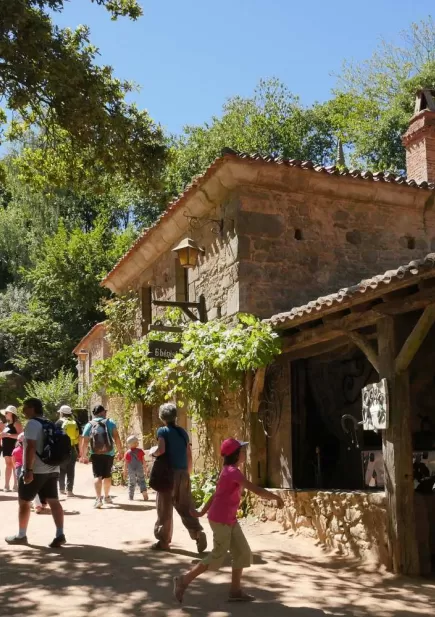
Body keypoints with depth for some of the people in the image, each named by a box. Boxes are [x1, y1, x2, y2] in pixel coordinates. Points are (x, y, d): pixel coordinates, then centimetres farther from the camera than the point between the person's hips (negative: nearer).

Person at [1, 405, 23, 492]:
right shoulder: (7, 424, 17)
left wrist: (7, 435, -23)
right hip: (7, 447, 8)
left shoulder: (16, 423, -8)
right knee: (8, 465, 11)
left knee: (14, 466, -6)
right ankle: (7, 485, 15)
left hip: (14, 447, -8)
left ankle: (15, 485, -2)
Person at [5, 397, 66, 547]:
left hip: (35, 470, -8)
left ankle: (21, 536, 15)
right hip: (52, 469, 8)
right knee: (54, 502, 4)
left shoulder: (32, 424, -12)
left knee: (24, 502, 7)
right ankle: (60, 535, -2)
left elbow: (31, 447, -21)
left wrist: (28, 470, -24)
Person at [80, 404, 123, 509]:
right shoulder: (110, 422, 2)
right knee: (107, 475, 17)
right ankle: (107, 497, 32)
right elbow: (116, 437, -6)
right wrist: (120, 451, -2)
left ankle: (98, 498, -20)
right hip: (109, 454, 1)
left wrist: (83, 456, 7)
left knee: (98, 476, -3)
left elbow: (84, 442, 0)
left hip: (96, 455, -1)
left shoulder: (89, 425, 4)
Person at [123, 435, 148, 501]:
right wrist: (145, 468, 10)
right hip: (140, 470, 0)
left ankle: (131, 497, 12)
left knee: (131, 483, 10)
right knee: (141, 481, 6)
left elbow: (125, 464, -2)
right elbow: (144, 461, -1)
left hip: (131, 471, 0)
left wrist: (125, 472, 5)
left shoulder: (128, 453, -4)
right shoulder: (140, 451, -3)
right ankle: (145, 494, -11)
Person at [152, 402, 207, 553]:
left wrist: (153, 454, 1)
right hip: (183, 473, 5)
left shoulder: (163, 431, -4)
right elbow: (189, 455, 12)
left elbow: (161, 450, -20)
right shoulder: (183, 432, 12)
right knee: (186, 507, 9)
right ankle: (198, 532, -8)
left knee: (165, 508, 6)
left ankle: (163, 540, 14)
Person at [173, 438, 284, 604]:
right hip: (221, 520, -9)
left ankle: (235, 590, 18)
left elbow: (215, 493, 16)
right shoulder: (232, 471, -20)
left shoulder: (230, 471, 11)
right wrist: (276, 497, -16)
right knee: (217, 557, -1)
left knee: (243, 553, 9)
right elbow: (256, 490, -26)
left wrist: (202, 512, 20)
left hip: (230, 520, 9)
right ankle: (183, 581, 9)